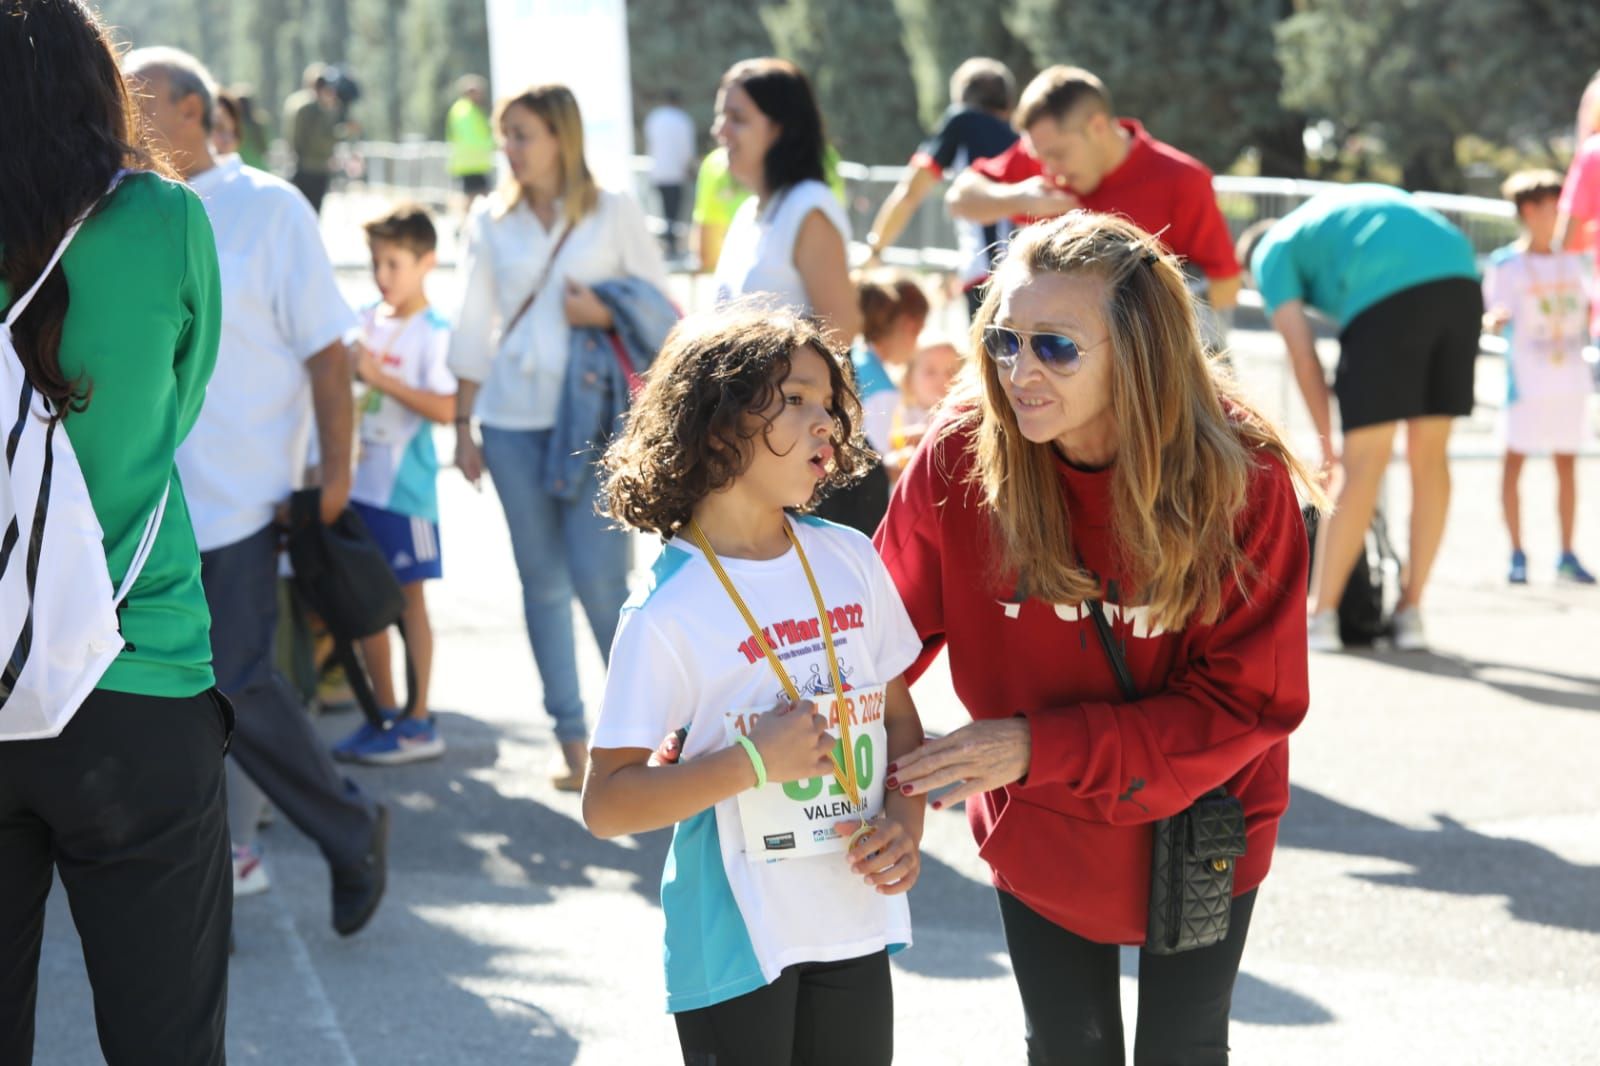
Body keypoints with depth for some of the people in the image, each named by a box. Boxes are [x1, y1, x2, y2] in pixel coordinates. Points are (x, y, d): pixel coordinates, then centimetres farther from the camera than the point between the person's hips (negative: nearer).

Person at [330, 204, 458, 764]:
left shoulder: (433, 333, -11)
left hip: (405, 485, -6)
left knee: (408, 595, 1)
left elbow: (446, 408, -20)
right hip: (359, 480, 6)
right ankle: (383, 713, 21)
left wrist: (381, 378, -21)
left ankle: (419, 722, 9)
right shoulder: (365, 321, 8)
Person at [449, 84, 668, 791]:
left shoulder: (613, 214, 2)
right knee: (542, 580, 4)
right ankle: (572, 742, 13)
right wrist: (462, 425, 10)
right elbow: (473, 328, 12)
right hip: (513, 419, 3)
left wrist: (607, 315, -14)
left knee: (599, 578, -11)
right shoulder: (490, 221, 9)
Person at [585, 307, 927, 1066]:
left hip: (856, 924, 5)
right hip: (737, 941, -5)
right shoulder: (670, 610, -14)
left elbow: (899, 718, 11)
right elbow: (606, 804, -15)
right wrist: (753, 760, -23)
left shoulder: (850, 560, 2)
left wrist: (904, 821, -7)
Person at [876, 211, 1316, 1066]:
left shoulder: (1243, 478, -26)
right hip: (1039, 835, 1)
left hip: (1199, 829, -1)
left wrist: (1038, 747, -30)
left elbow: (1249, 700, -24)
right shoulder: (961, 457, -22)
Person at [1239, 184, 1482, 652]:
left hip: (1388, 297, -6)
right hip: (1461, 281, 6)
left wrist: (1328, 443, 16)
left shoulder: (1271, 253, 20)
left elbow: (1303, 356, 8)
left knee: (1362, 469, -2)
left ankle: (1319, 615, 3)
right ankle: (1411, 611, 16)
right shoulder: (1338, 205, 38)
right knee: (1429, 458, 12)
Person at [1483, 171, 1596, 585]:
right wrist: (1494, 320, -30)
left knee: (1567, 462, 6)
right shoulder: (1506, 264, -4)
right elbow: (1495, 317, -10)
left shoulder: (1573, 262, 10)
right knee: (1515, 458, -3)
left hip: (1570, 377, 4)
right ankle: (1517, 554, 5)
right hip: (1528, 378, -4)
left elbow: (1586, 313, 20)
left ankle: (1566, 554, 12)